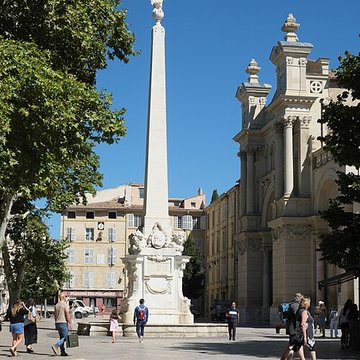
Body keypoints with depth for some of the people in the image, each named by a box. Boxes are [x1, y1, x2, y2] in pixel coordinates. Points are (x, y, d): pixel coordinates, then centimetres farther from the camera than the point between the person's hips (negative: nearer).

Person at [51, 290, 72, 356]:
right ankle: (56, 346, -24)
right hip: (64, 323, -8)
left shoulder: (56, 305, 11)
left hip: (57, 323, 8)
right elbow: (67, 315, -14)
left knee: (61, 338, 11)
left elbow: (55, 314, 15)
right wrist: (70, 323, -7)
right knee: (65, 337, -7)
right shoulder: (65, 305, -10)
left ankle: (62, 351, 9)